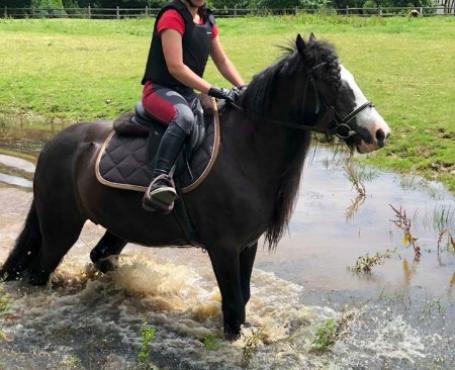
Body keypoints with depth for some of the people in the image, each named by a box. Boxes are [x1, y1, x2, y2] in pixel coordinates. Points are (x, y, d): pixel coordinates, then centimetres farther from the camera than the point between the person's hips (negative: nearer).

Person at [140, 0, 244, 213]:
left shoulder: (207, 20, 11)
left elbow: (222, 61, 14)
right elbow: (176, 67, -22)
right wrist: (214, 91, -26)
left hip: (188, 92, 9)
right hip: (159, 89, -9)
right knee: (184, 116, -40)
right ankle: (159, 180, -49)